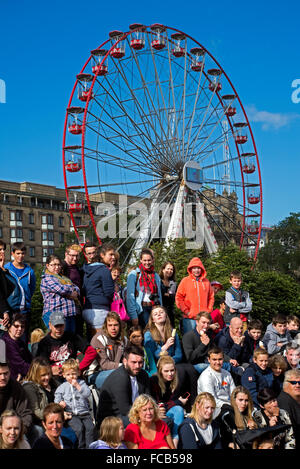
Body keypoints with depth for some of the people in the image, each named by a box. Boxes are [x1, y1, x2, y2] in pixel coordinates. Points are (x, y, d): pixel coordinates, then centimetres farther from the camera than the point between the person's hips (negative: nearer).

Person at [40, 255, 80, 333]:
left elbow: (77, 289, 16)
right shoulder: (46, 278, -2)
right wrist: (71, 287, 4)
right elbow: (61, 289, -16)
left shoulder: (64, 277, 23)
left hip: (71, 315, 8)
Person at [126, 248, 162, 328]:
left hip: (154, 309, 4)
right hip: (141, 309, -4)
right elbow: (130, 296, -7)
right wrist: (133, 315, -14)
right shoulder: (134, 274, 0)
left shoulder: (156, 276, 15)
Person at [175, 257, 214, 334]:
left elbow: (211, 297, 17)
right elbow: (178, 298, 0)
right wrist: (186, 311, -7)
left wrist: (209, 310, 5)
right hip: (189, 318, -3)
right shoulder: (185, 281, 2)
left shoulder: (206, 281, 12)